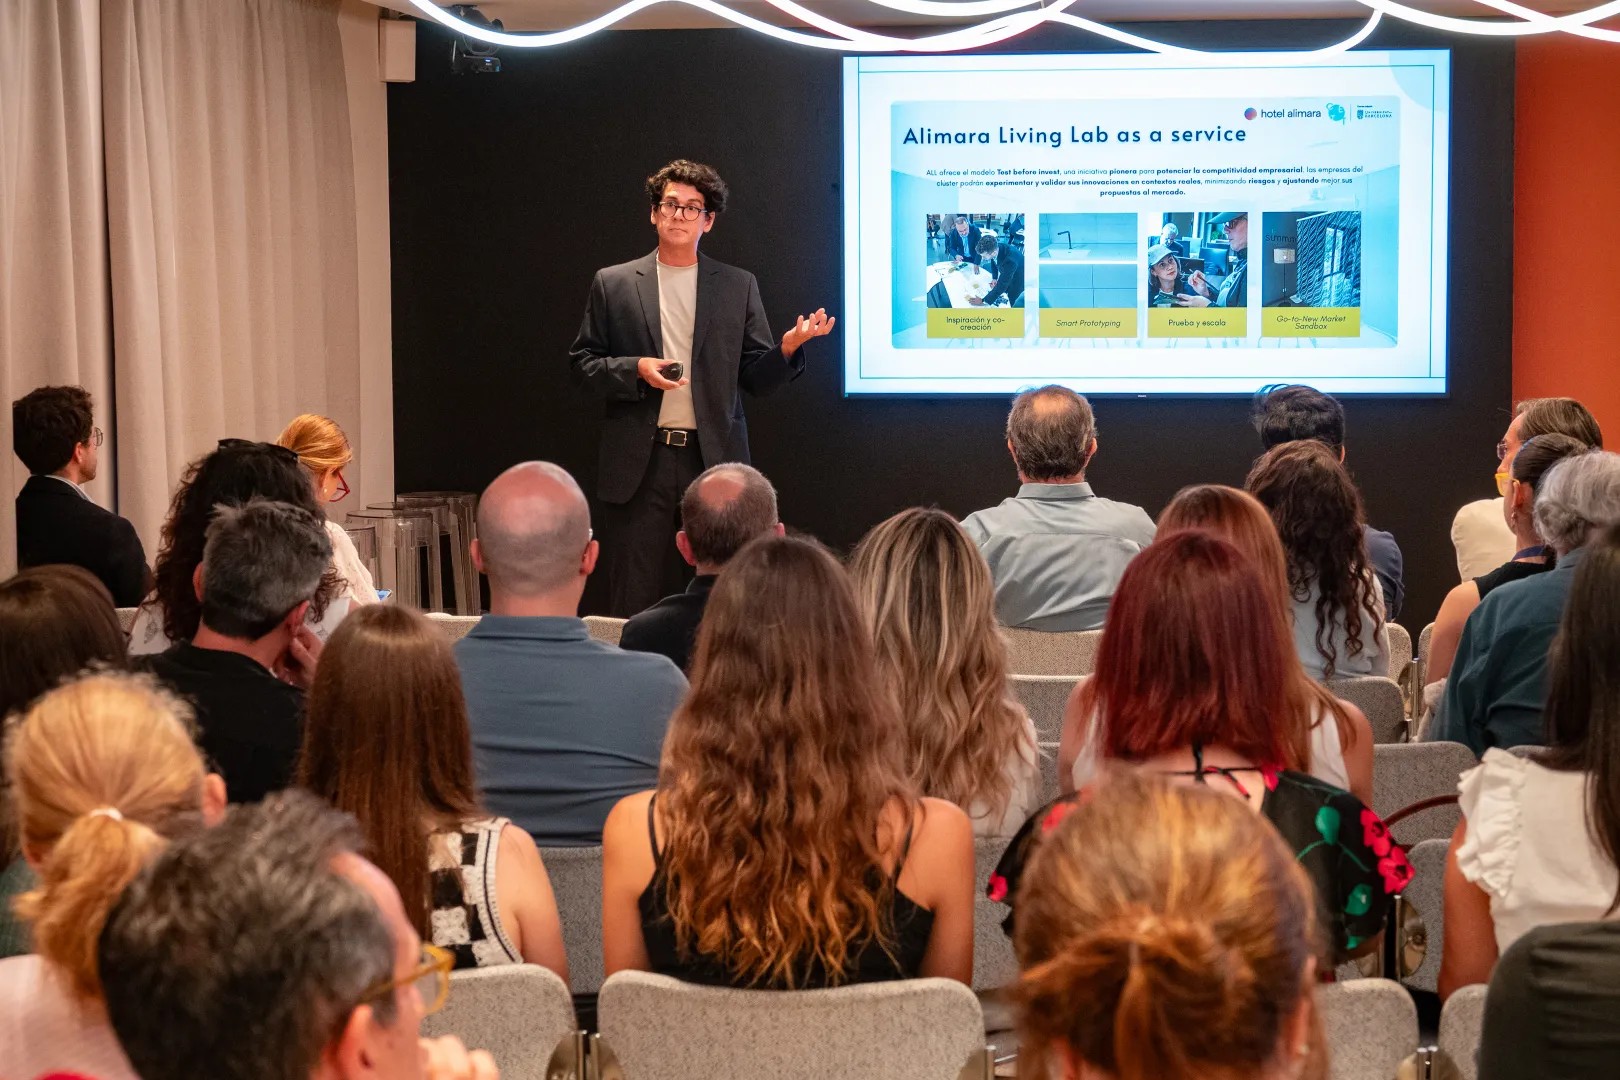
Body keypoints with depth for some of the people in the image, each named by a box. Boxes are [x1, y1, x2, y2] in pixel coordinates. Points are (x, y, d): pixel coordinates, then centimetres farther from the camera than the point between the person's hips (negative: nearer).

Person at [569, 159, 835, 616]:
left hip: (714, 459, 1)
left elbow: (757, 378, 8)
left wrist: (789, 347, -12)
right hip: (638, 463, 0)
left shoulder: (738, 287, 10)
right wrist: (636, 369, -10)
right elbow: (583, 364, 8)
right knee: (635, 599, 1)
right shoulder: (613, 284, 9)